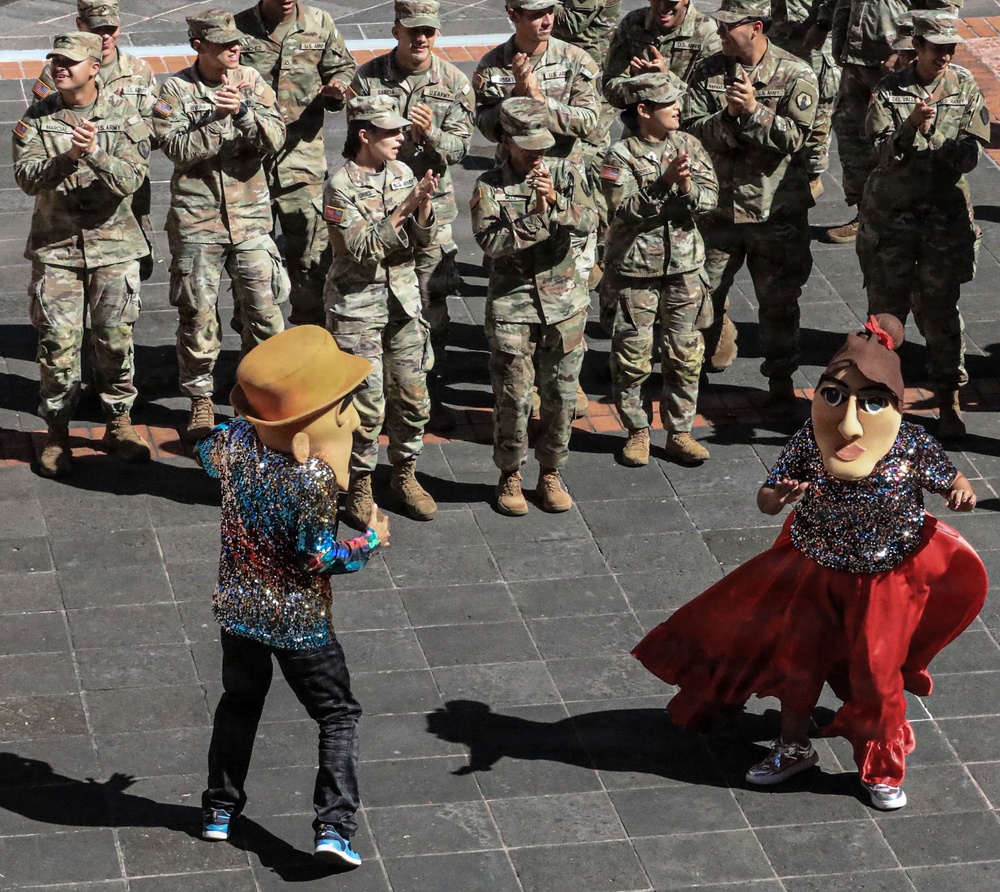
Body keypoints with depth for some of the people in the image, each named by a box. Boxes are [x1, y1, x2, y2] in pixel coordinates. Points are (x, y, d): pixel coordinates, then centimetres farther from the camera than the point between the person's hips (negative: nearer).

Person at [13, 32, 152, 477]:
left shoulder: (123, 115, -4)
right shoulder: (37, 118, -1)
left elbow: (130, 179, -13)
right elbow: (26, 177, -10)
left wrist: (95, 154, -31)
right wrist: (67, 158, -27)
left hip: (113, 245, 0)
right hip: (55, 245, 0)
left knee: (115, 339, 5)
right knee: (58, 342, -2)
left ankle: (119, 423, 20)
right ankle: (57, 433, 10)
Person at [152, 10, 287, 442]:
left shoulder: (251, 81, 2)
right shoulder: (176, 90, -4)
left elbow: (275, 137, -9)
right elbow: (179, 150, -14)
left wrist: (243, 110, -25)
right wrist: (217, 117, -24)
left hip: (250, 213, 2)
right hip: (197, 217, -2)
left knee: (264, 308, 3)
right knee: (198, 312, 4)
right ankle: (200, 401, 17)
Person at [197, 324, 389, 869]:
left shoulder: (236, 442, -10)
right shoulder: (314, 479, -28)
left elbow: (205, 453, 14)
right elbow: (319, 558, -23)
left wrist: (241, 424, 21)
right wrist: (370, 543, -10)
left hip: (239, 611, 6)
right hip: (301, 621, -5)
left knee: (239, 703, 26)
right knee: (337, 716, 7)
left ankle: (219, 809, 33)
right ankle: (334, 826, -3)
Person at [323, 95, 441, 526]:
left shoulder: (402, 173, 5)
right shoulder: (340, 186, -13)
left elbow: (423, 239, 3)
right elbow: (363, 249, -19)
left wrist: (424, 204, -17)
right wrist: (404, 208, -24)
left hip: (403, 298, 5)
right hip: (357, 304, -5)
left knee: (413, 396, 8)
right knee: (367, 403, -4)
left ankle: (405, 474, 27)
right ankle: (360, 486, 12)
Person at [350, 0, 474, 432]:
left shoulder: (454, 83, -1)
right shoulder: (369, 77, -2)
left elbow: (459, 146, -5)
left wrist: (431, 133, -23)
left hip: (431, 204, 0)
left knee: (431, 303, 2)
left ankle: (429, 396, 13)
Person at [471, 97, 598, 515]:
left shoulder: (565, 177, 2)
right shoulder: (490, 187, -5)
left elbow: (589, 221, -12)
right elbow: (491, 242, -16)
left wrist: (556, 204, -29)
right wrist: (536, 217, -24)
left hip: (564, 302, 2)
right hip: (511, 305, -2)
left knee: (561, 393, 8)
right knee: (512, 396, 2)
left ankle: (550, 473, 23)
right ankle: (510, 476, 18)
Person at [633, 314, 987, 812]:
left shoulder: (912, 445, -23)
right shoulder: (809, 441, -20)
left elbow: (950, 481, -9)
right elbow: (766, 499, -15)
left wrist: (962, 493, -33)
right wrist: (778, 497, -39)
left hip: (886, 578, -2)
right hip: (814, 570, 2)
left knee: (875, 672, 6)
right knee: (799, 657, 15)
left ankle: (883, 768, 31)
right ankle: (793, 747, 41)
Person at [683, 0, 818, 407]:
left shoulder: (796, 75, -8)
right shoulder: (708, 72, 0)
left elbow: (793, 138, -15)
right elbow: (691, 128, -8)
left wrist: (753, 111, -27)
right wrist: (729, 117, -25)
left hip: (777, 209, -3)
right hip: (719, 202, 3)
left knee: (778, 300, 5)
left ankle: (780, 378, 18)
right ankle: (713, 356, 37)